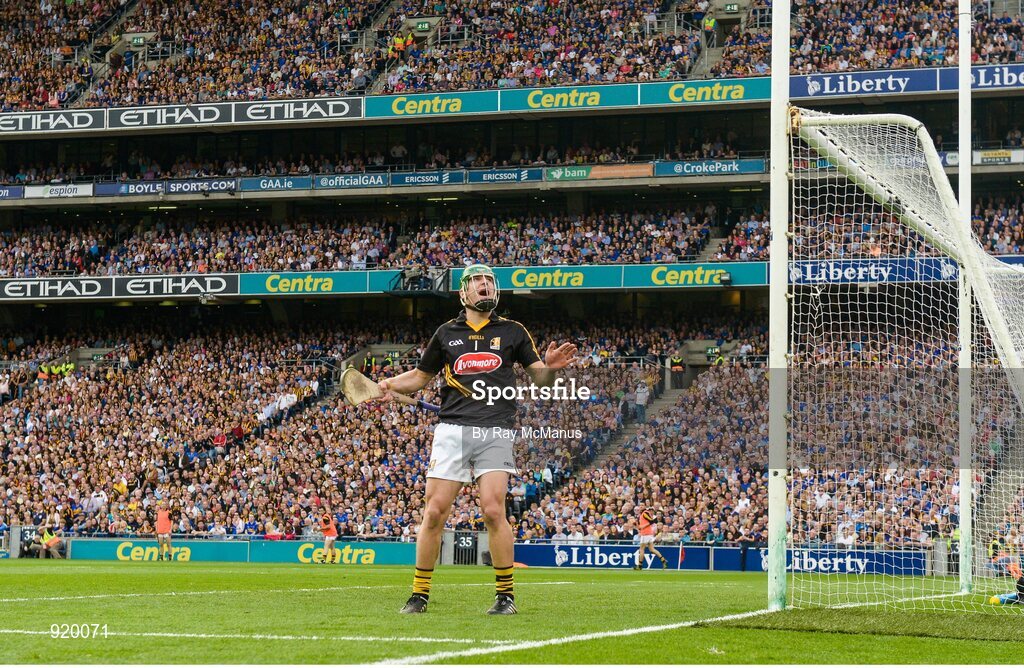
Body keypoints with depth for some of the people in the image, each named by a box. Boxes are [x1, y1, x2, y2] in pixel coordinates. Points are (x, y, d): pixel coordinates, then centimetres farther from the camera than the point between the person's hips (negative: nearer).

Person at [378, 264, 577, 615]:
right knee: (434, 512, -5)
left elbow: (539, 377, 13)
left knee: (493, 510, -14)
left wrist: (550, 367, -11)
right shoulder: (447, 333, 16)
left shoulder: (512, 332, 12)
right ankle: (420, 594, 6)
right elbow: (420, 376, 24)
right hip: (452, 429, 1)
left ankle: (505, 594, -4)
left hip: (495, 431, -1)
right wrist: (391, 384, 4)